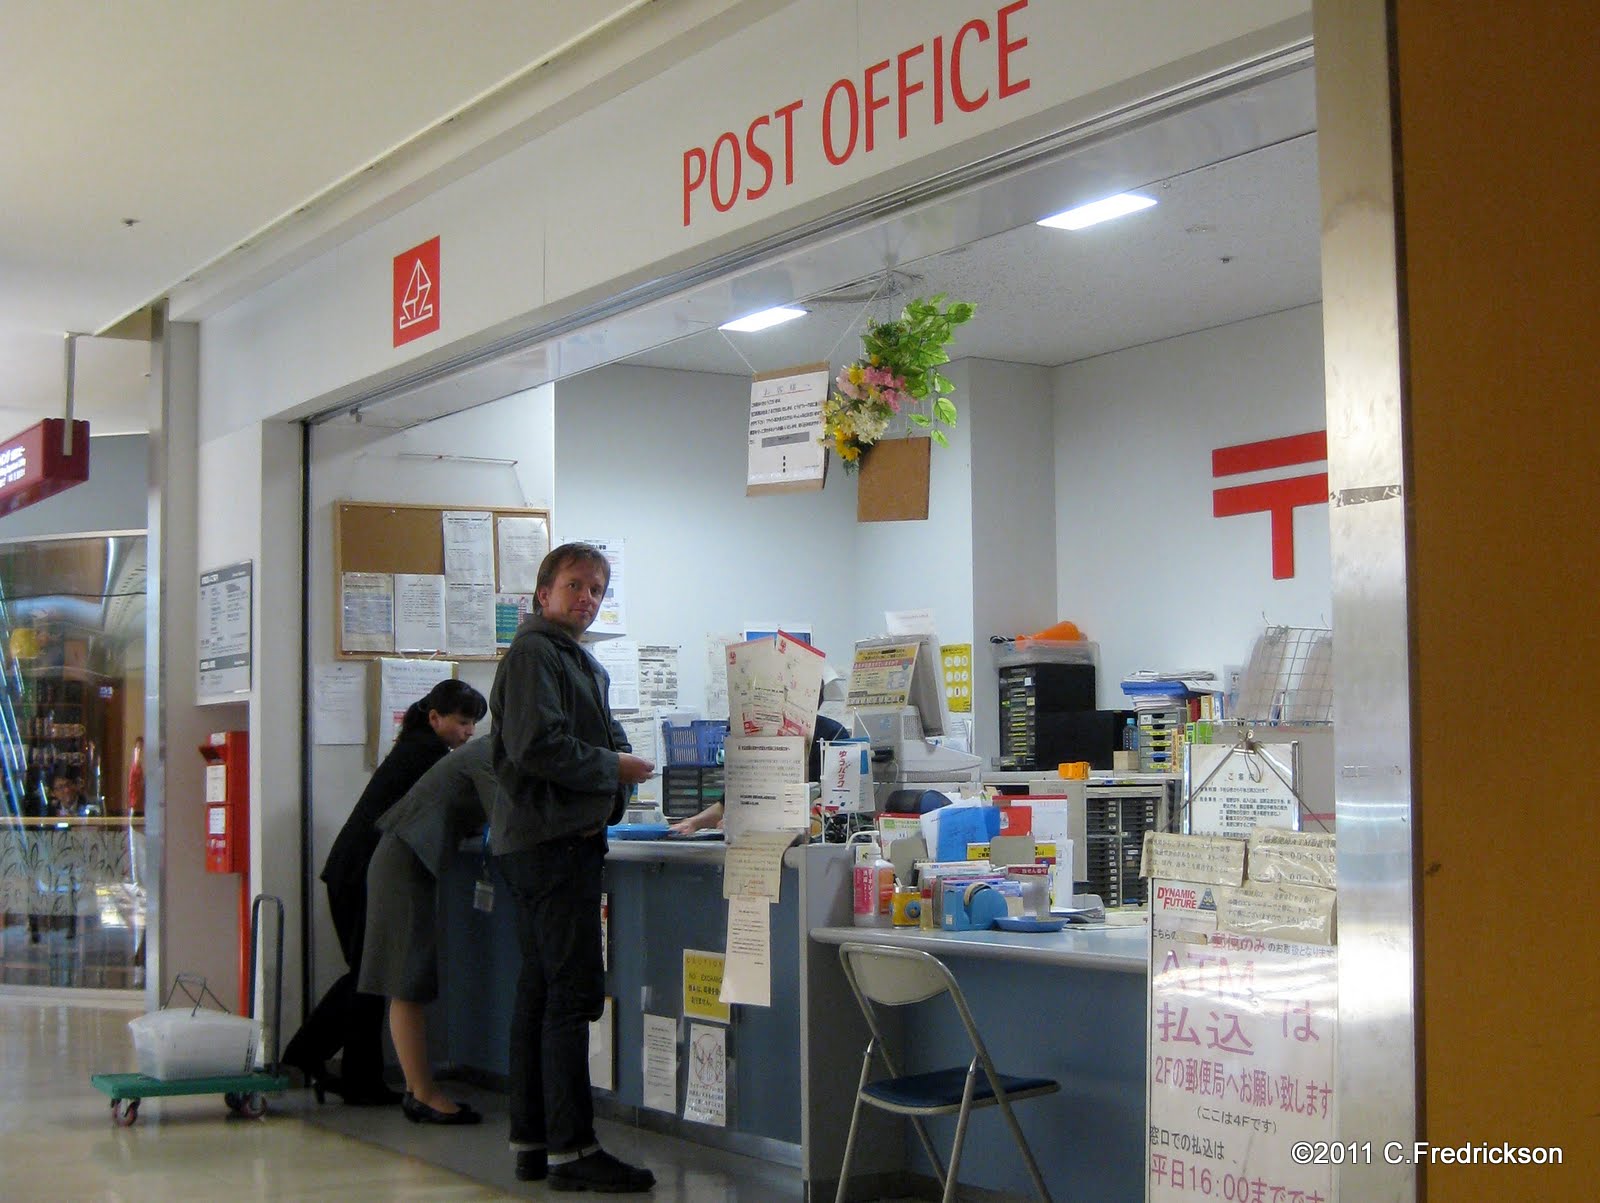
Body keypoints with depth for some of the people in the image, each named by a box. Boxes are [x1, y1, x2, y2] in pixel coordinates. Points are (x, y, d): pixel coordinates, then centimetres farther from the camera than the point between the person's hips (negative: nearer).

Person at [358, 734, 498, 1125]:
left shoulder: (488, 751, 17)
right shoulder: (489, 755, -13)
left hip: (410, 859, 10)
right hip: (405, 862, -10)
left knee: (410, 984, 9)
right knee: (408, 986, -6)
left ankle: (418, 1089, 12)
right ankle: (423, 1096, -4)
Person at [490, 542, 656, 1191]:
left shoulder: (586, 665, 23)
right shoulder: (533, 653, -8)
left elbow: (609, 741, 19)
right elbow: (537, 746, -20)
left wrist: (616, 788, -2)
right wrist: (615, 767, -11)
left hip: (568, 839, 10)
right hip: (547, 841, -10)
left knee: (541, 989, 11)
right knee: (574, 991, -11)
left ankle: (532, 1140, 17)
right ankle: (570, 1148, -9)